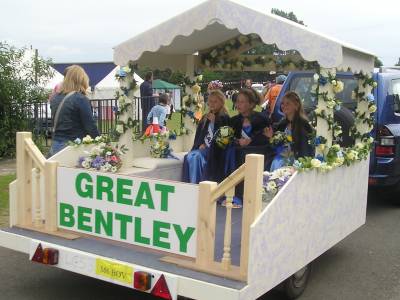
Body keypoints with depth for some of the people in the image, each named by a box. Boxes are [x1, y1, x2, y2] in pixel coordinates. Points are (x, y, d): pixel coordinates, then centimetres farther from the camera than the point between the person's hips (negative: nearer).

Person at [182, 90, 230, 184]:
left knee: (196, 157, -31)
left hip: (215, 150, -5)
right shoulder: (205, 118, 21)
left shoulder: (225, 118, 3)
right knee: (189, 157, -26)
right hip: (203, 148, 5)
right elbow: (198, 135, 20)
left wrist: (214, 121, -11)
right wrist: (200, 144, 0)